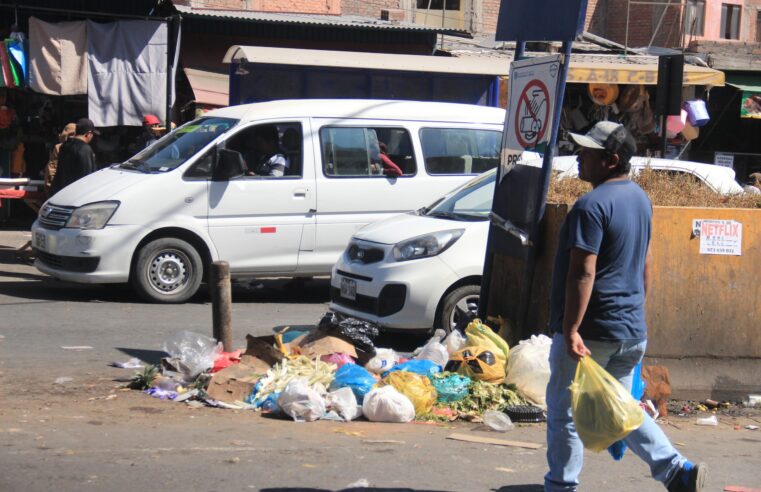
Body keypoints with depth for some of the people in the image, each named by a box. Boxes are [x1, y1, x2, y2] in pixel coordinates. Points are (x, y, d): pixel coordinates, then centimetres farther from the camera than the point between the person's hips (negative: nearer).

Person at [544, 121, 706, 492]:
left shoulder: (592, 206, -18)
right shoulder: (640, 199, 11)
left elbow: (583, 273, -23)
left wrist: (571, 330, -24)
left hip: (592, 331, -9)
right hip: (632, 330, 9)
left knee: (564, 410, 4)